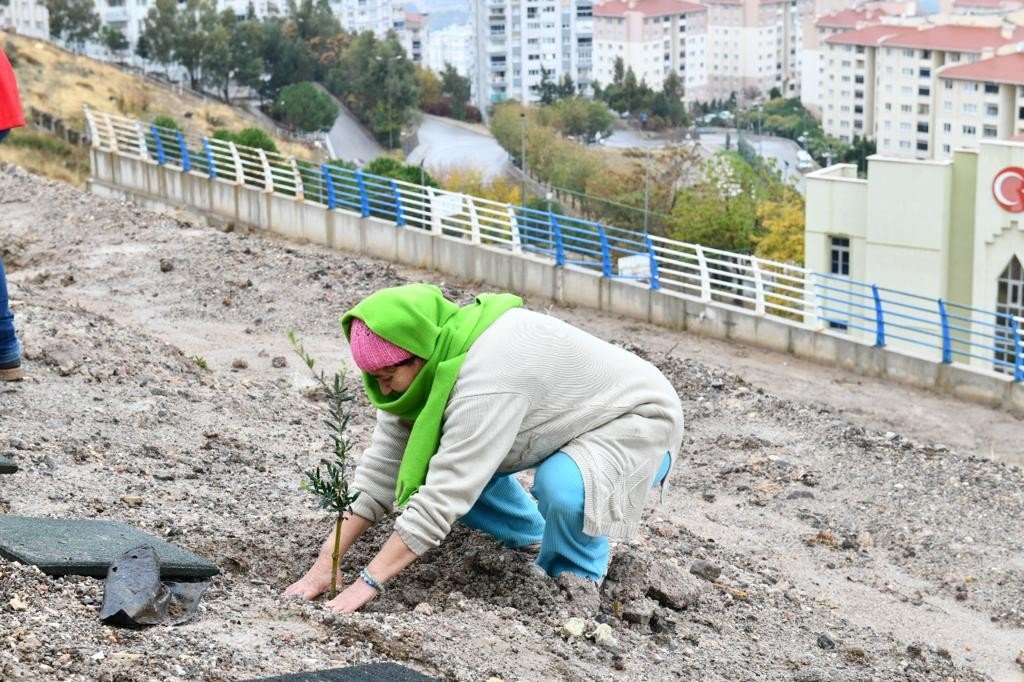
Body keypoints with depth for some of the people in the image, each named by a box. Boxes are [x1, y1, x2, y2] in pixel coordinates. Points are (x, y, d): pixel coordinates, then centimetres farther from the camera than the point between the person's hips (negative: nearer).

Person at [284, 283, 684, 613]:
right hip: (569, 415, 8)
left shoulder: (487, 379, -38)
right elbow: (383, 466, -13)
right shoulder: (429, 358, -12)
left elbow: (445, 496, -39)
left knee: (560, 486, -37)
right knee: (448, 461, -5)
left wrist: (368, 582, -37)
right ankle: (529, 537, 17)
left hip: (638, 416, -8)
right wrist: (325, 563, -18)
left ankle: (578, 570, -5)